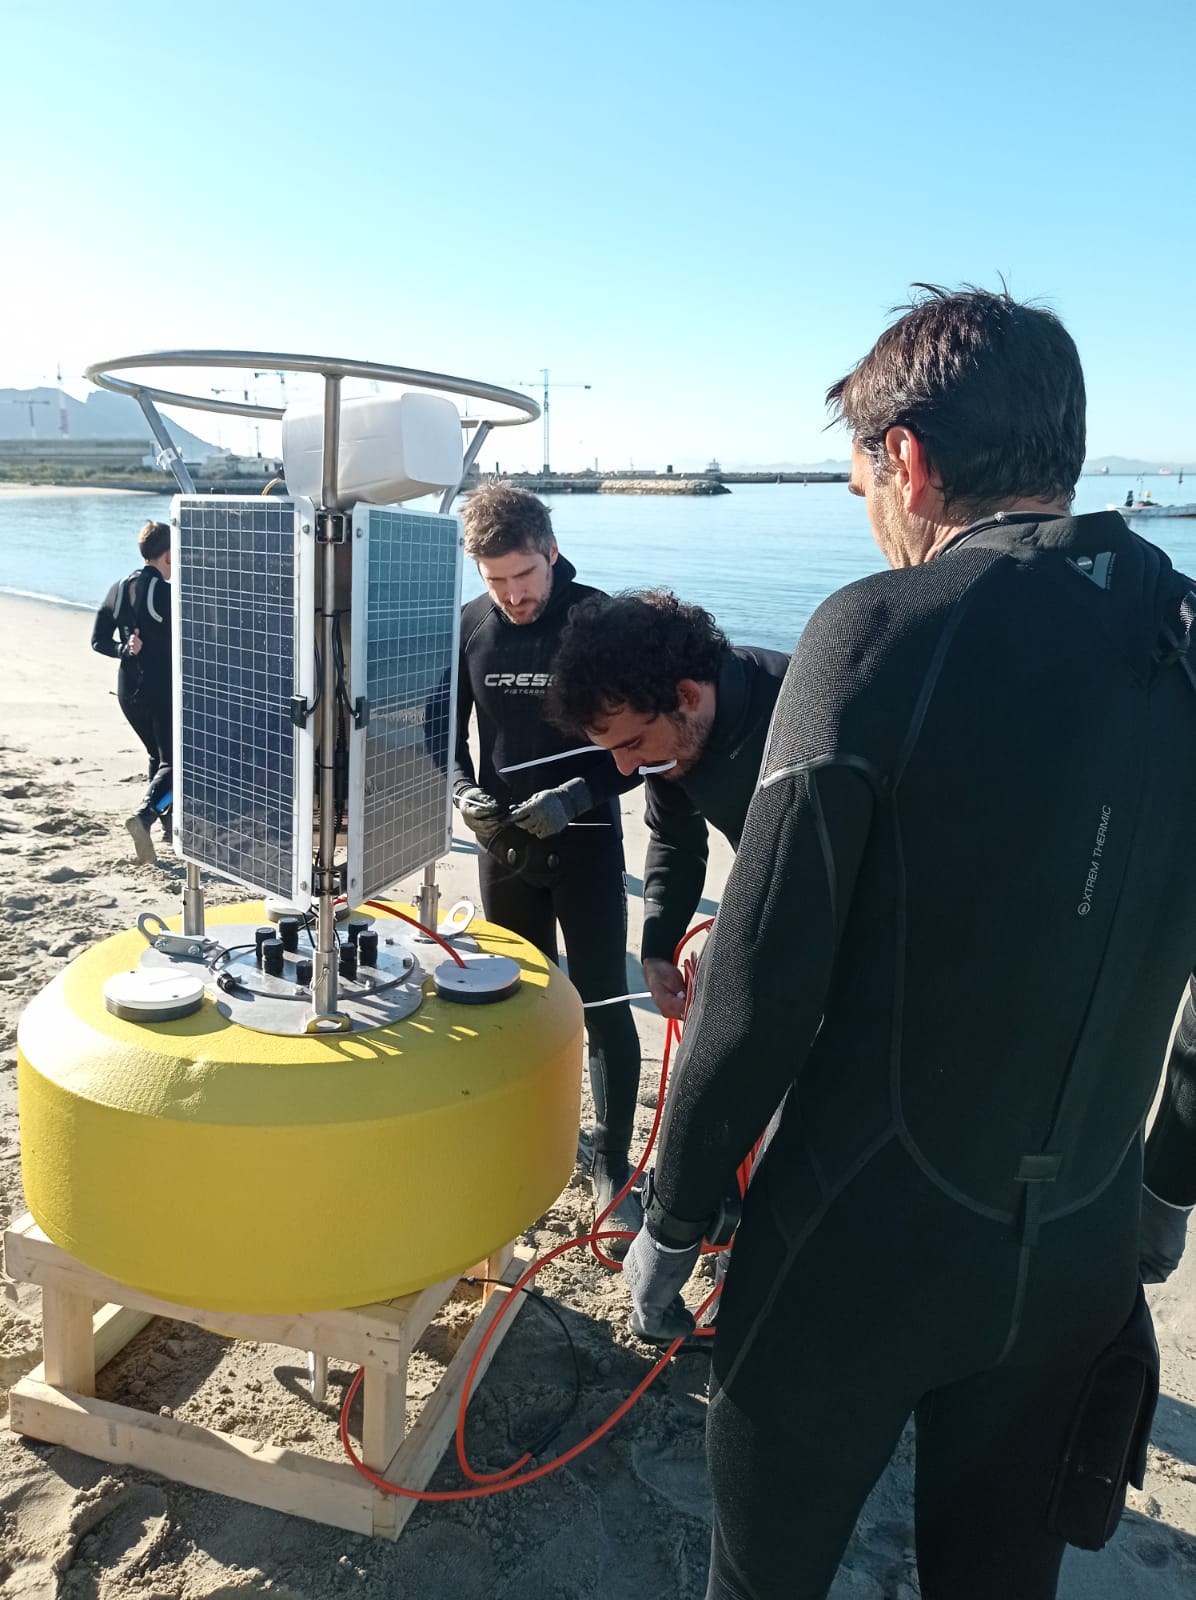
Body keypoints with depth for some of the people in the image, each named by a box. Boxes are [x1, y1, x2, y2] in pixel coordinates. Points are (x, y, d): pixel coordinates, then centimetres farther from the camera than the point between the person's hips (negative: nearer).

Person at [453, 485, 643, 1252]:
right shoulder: (468, 628, -4)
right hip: (504, 843, 3)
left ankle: (613, 1167, 13)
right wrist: (464, 790, -13)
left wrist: (578, 794, -25)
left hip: (585, 842, -3)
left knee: (604, 1005, 1)